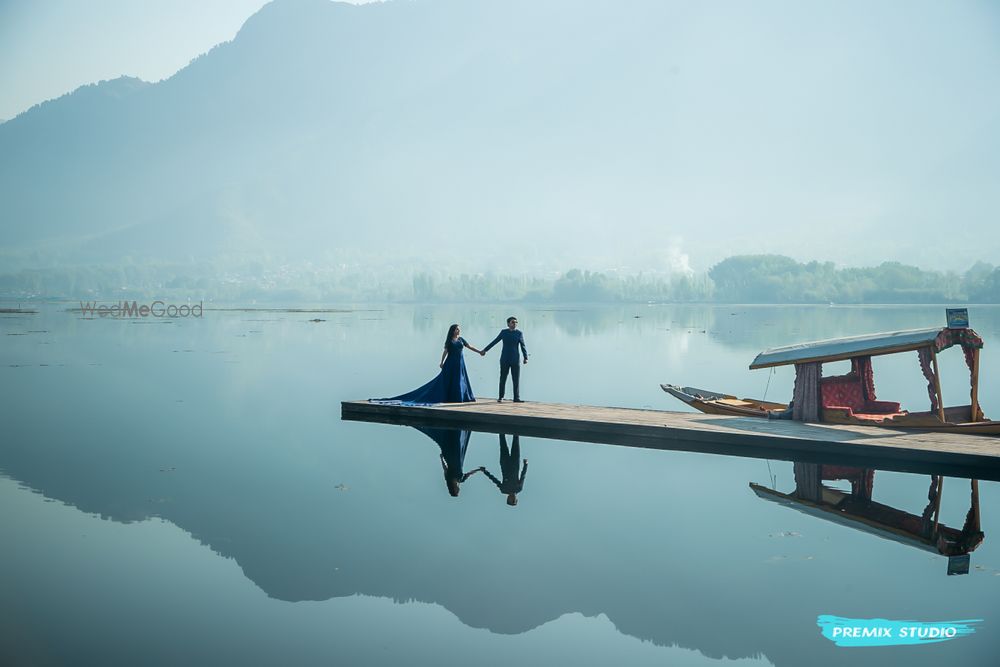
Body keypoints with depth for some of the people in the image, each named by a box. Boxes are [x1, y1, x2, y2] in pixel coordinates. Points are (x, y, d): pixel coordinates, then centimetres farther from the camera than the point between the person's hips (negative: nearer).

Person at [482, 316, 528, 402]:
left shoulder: (519, 333, 2)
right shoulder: (504, 332, 5)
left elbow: (523, 346, 0)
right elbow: (494, 342, 11)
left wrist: (526, 357, -11)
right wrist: (485, 349, 11)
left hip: (515, 360, -1)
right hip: (505, 360, 1)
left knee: (516, 380, -1)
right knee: (503, 379, 4)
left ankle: (516, 398, 3)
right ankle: (500, 397, 11)